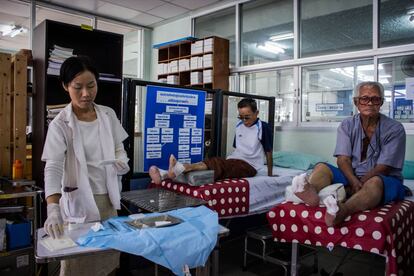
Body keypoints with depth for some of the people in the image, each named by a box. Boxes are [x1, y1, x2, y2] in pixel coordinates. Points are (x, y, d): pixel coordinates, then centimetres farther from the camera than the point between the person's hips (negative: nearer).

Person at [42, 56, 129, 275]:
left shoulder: (108, 115, 2)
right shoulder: (60, 124, -12)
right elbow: (53, 167, -20)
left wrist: (122, 160, -13)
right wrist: (53, 210, -33)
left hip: (109, 199, 4)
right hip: (79, 202, -4)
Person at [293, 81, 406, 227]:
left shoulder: (395, 129, -5)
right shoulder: (347, 125, 3)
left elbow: (383, 168, -11)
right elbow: (343, 159, -8)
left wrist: (360, 184, -23)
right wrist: (355, 182, -26)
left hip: (385, 180, -3)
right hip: (351, 177, 3)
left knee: (375, 182, -37)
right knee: (321, 167, -20)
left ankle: (343, 210, -66)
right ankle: (312, 191, -55)